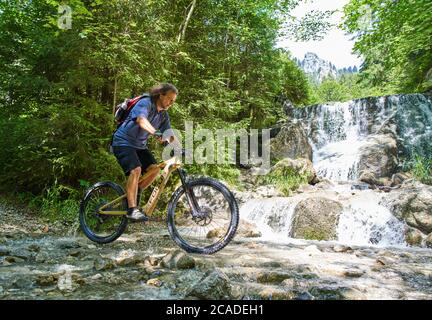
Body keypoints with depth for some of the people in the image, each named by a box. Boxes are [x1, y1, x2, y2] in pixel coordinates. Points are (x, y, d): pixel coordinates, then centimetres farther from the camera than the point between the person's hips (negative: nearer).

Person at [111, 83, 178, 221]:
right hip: (123, 142, -7)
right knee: (136, 170, -26)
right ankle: (132, 209, -22)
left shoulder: (164, 115, 5)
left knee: (154, 169, -10)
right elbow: (141, 120, -39)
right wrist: (156, 133, -56)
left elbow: (169, 134, 3)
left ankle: (133, 194, 8)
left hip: (139, 145, 8)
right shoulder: (145, 103, -18)